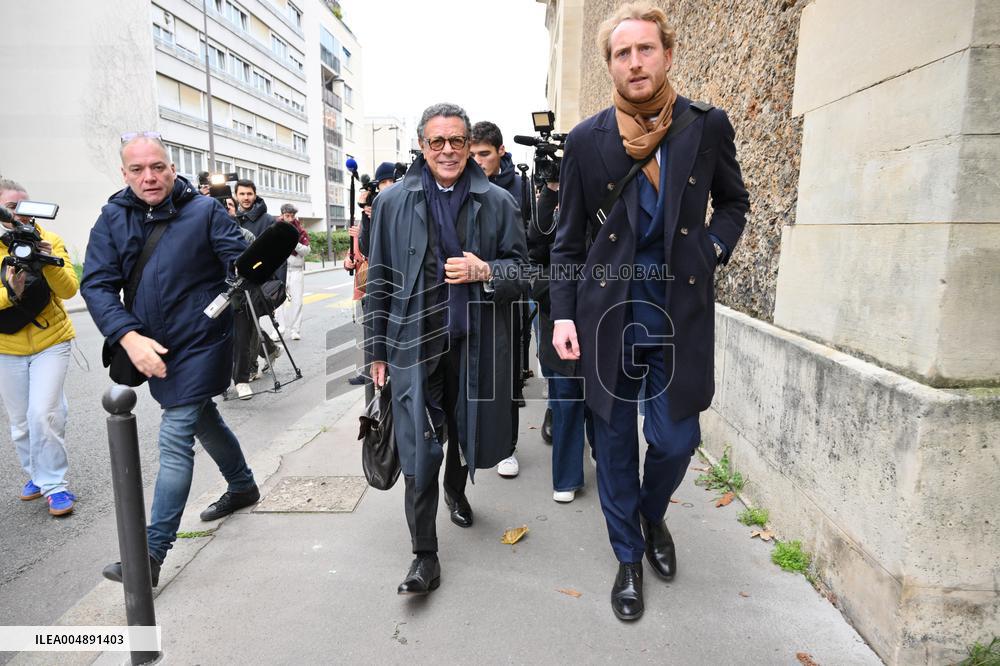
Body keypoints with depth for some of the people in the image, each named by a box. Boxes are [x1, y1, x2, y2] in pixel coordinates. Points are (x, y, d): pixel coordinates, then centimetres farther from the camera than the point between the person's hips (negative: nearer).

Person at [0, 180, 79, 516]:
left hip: (51, 342, -2)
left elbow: (69, 289, -14)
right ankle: (36, 475, 31)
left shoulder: (49, 240, -6)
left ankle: (54, 484, 2)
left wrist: (49, 261, -29)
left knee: (43, 415, -10)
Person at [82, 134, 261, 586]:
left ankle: (152, 552, 3)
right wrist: (130, 336, -20)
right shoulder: (113, 219, 2)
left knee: (175, 439, -7)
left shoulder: (204, 210, -8)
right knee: (203, 419, 22)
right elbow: (97, 285, -5)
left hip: (202, 343, -6)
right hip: (153, 349, 6)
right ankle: (242, 486, 47)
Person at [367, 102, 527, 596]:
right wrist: (379, 350, 4)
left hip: (477, 343, 2)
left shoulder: (497, 202, 4)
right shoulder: (393, 202, 4)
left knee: (473, 436, 16)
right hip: (416, 345, -1)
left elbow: (521, 270, 7)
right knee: (419, 454, -3)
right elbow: (380, 282, 6)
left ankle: (456, 488, 51)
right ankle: (425, 557, 13)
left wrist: (485, 271, -15)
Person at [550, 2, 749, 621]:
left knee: (675, 438, 5)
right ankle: (629, 557, 31)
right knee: (616, 442, 9)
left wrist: (712, 251, -2)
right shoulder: (587, 139, 0)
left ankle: (652, 515, 40)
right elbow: (569, 238, 3)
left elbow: (734, 201, 16)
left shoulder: (708, 125, 2)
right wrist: (563, 314, -4)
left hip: (681, 309, 1)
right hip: (608, 308, 0)